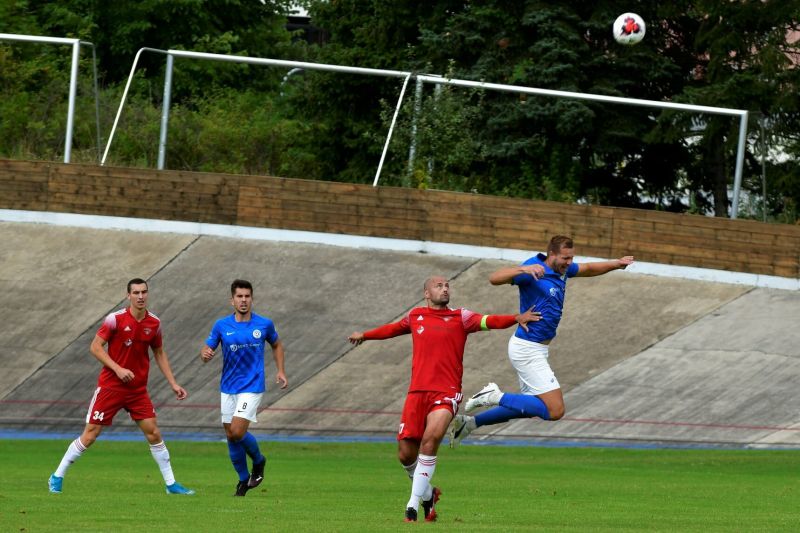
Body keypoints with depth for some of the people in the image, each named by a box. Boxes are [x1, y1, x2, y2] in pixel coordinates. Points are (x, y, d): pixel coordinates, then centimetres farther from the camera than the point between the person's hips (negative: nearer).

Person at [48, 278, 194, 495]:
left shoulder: (154, 323, 2)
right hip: (110, 386, -4)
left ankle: (171, 484, 7)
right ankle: (57, 478, 9)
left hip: (138, 389, 4)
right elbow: (96, 347, -11)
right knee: (90, 435, -3)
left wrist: (173, 383, 10)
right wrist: (118, 369, -21)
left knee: (153, 433, -2)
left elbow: (159, 354, 16)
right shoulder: (115, 319, -12)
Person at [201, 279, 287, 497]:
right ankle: (244, 480, 21)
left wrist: (280, 371, 3)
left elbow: (276, 345, 15)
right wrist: (205, 354, -22)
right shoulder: (221, 325, -1)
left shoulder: (264, 324, -3)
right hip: (228, 387, 3)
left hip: (252, 387, -3)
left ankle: (258, 460, 13)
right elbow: (206, 349, 3)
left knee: (237, 432, -16)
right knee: (230, 435, 5)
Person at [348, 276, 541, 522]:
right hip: (417, 391, 3)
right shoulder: (415, 316, 15)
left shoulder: (460, 317, 6)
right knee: (406, 454, -1)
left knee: (430, 439, -25)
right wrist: (365, 335, 52)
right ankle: (427, 493, 28)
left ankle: (413, 504, -17)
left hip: (446, 393, -3)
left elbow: (488, 321, -11)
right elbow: (393, 329, 36)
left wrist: (517, 318, -29)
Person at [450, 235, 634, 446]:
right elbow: (495, 278, -31)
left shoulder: (561, 269, 8)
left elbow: (588, 269, 28)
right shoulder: (534, 270, -19)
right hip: (527, 349, -10)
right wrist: (523, 269, -44)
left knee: (528, 407, 22)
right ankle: (496, 397, -8)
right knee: (554, 410, -14)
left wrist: (616, 263, 19)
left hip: (536, 349, 10)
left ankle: (468, 422, 24)